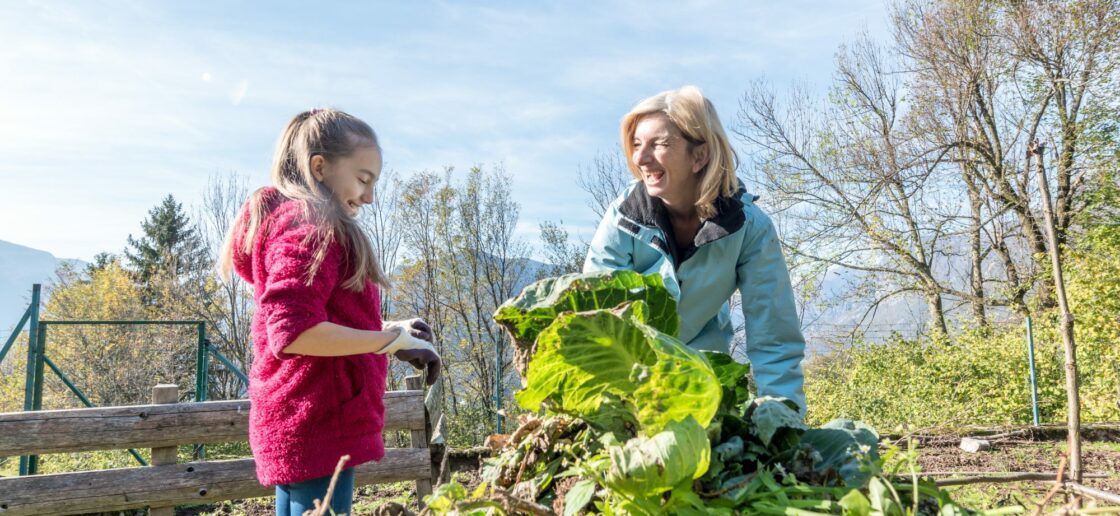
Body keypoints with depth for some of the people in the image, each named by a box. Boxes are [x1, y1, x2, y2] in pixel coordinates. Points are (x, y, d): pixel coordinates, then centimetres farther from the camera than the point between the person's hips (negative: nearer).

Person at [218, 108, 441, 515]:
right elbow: (292, 333, -24)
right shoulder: (309, 225, -13)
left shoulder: (284, 218, 18)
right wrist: (390, 340, -17)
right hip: (316, 425, -10)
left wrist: (389, 332, 7)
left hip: (297, 425, 10)